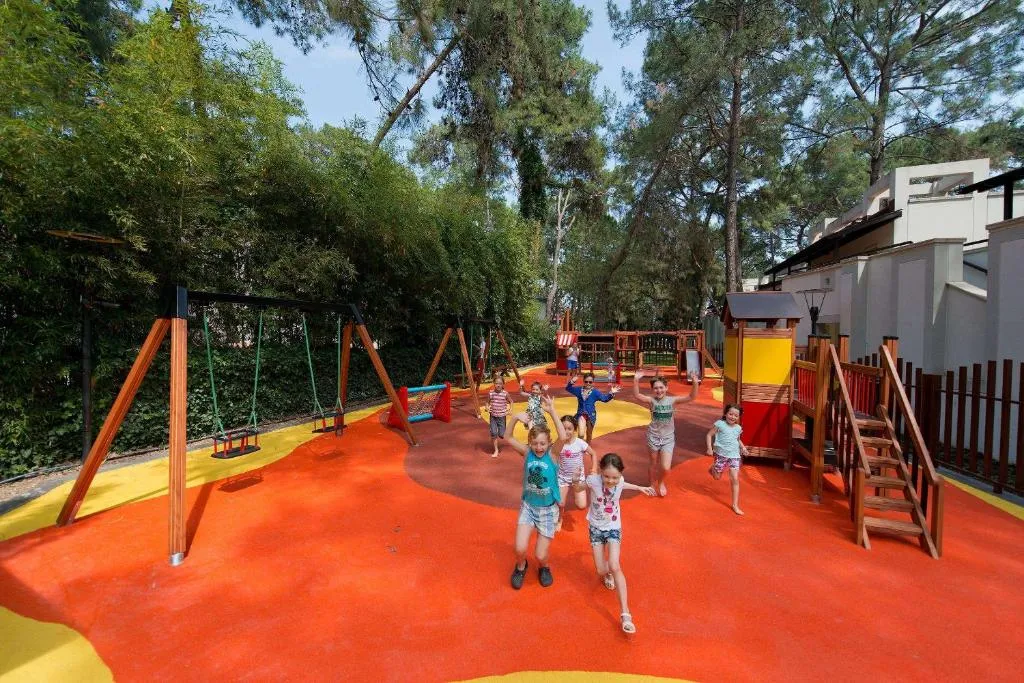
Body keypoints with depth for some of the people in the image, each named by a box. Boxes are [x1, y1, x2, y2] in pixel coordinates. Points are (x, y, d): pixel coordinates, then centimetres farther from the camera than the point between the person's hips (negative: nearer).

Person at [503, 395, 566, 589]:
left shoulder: (552, 454, -18)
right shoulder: (527, 452, -12)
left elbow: (563, 437, -36)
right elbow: (507, 438, -20)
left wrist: (552, 411, -40)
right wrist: (515, 418, -36)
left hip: (548, 510, -1)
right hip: (528, 506, 2)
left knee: (540, 555, 4)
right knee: (520, 549, -7)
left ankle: (544, 568, 42)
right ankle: (521, 567, 29)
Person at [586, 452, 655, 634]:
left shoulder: (619, 481, -19)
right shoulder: (593, 480, -29)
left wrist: (640, 488, 17)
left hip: (613, 528, 1)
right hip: (596, 528, -1)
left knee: (614, 566, -18)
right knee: (601, 571, 3)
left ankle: (625, 613, -10)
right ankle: (608, 574, 41)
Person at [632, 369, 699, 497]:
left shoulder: (672, 400, -9)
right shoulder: (651, 400, -12)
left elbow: (691, 397, -17)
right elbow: (637, 395, -28)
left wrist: (695, 383, -34)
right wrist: (636, 380, -42)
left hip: (668, 438, 0)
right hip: (653, 436, 0)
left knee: (666, 468, -6)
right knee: (653, 464, 16)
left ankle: (661, 482, 27)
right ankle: (653, 484, 42)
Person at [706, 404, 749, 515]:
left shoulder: (738, 428, 5)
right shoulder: (720, 424, -10)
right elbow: (709, 434, -6)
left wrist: (743, 447, 6)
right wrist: (709, 448, -15)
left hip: (734, 455, 3)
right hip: (721, 454, -3)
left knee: (735, 480, -2)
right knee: (717, 477, 11)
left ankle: (735, 505, 8)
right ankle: (712, 469, 48)